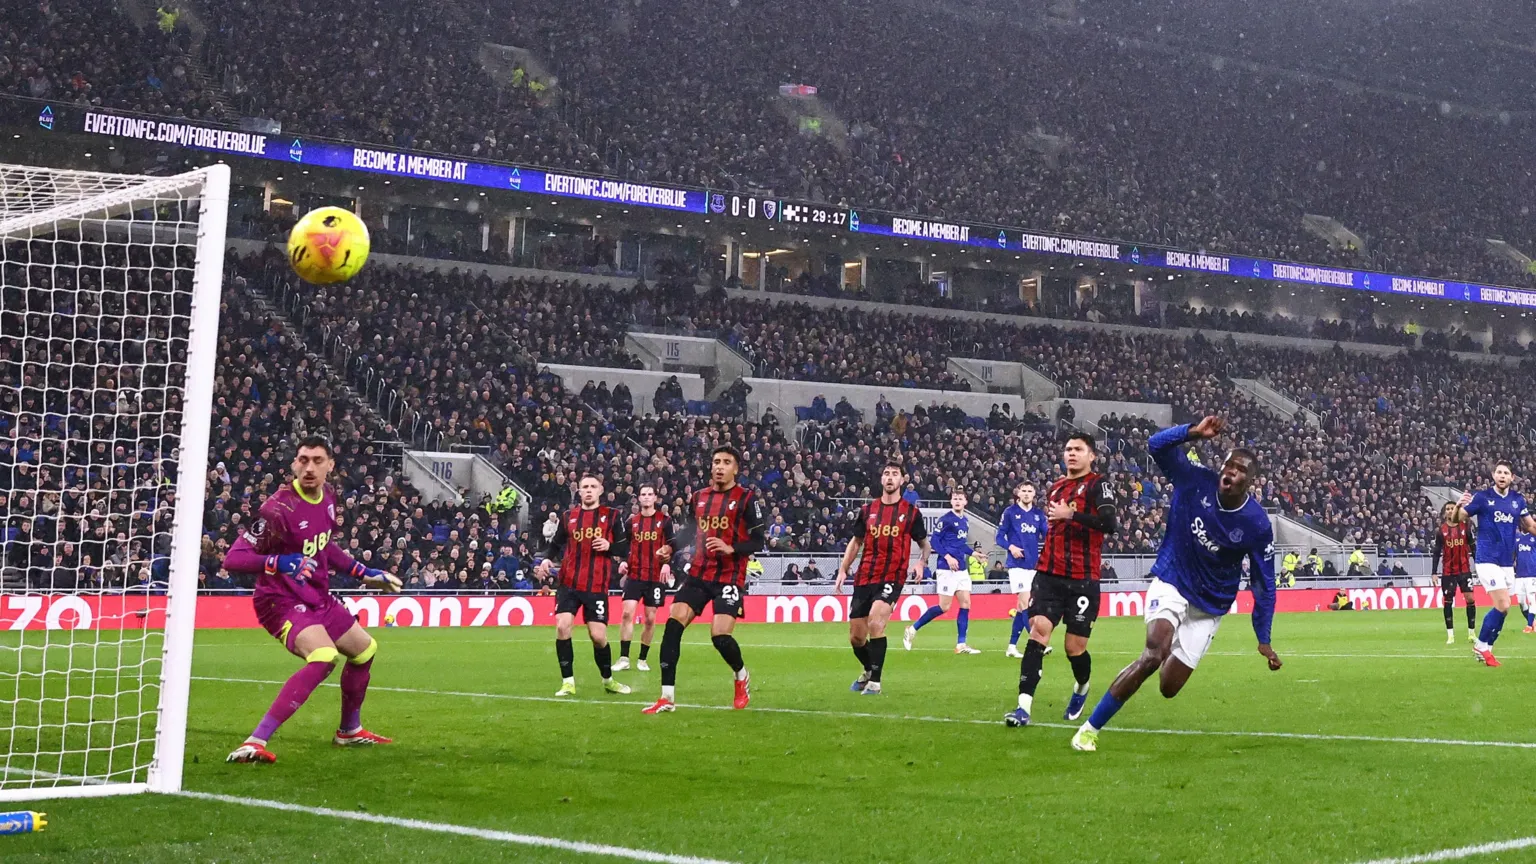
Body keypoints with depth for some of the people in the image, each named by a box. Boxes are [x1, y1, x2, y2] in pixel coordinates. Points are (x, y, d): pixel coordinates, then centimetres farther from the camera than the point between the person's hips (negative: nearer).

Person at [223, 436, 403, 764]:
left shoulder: (328, 496, 1)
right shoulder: (280, 508, -24)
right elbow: (233, 559, -27)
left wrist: (364, 573, 20)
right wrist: (280, 562, -42)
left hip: (318, 598, 9)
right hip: (282, 601, -9)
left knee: (365, 649, 25)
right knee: (324, 657, -34)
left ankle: (349, 730, 48)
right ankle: (255, 743, -36)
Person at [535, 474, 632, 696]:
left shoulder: (613, 516, 3)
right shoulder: (569, 516, 9)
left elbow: (625, 548, 3)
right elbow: (556, 543, 18)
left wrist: (609, 546, -17)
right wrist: (547, 559, -1)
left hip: (597, 585, -2)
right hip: (569, 583, 2)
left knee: (598, 636, -3)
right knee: (562, 626, -15)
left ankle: (608, 680, 21)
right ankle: (568, 682, -3)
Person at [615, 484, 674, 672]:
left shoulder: (665, 520, 2)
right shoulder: (632, 521, 8)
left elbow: (671, 545, -1)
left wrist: (667, 564, -17)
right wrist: (623, 562, -3)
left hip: (656, 576, -1)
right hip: (634, 575, 1)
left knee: (650, 618, 3)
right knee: (627, 613, -11)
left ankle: (642, 659, 15)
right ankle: (624, 658, -6)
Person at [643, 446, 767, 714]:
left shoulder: (746, 498, -3)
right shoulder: (699, 497, 13)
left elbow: (759, 541, -7)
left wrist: (731, 548, -22)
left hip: (729, 578, -5)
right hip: (698, 575, 5)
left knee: (720, 636, -17)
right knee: (673, 625, -12)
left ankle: (742, 677, 17)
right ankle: (667, 697, -8)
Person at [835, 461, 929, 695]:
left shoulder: (911, 512, 2)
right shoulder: (868, 510, 9)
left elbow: (924, 544, 11)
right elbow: (856, 542, 19)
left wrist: (920, 562, -10)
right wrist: (843, 570, 8)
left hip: (892, 578, -4)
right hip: (864, 578, 4)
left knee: (875, 623, -26)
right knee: (856, 637, 6)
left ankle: (875, 682, -16)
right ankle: (868, 670, 37)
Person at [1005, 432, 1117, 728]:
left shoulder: (1098, 484, -3)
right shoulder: (1056, 488, 17)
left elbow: (1109, 523, -19)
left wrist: (1071, 513, -20)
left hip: (1082, 579, -4)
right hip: (1049, 575, 4)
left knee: (1075, 647, 1)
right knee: (1038, 631, -13)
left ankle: (1082, 688, 35)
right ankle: (1024, 707, -20)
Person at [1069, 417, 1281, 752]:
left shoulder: (1257, 524, -15)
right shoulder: (1195, 482, -14)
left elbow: (1263, 583, -6)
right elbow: (1156, 445, -18)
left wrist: (1264, 640, -4)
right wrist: (1193, 432, -36)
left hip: (1210, 607, 2)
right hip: (1170, 584, -2)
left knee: (1168, 687, -2)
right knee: (1154, 654, -29)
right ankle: (1089, 729, -20)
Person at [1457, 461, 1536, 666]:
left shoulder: (1518, 500, 6)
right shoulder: (1482, 497, -7)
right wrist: (1459, 505, -28)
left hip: (1507, 562, 6)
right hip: (1488, 560, -6)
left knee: (1501, 608, 7)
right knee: (1503, 606, -15)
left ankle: (1484, 648, 19)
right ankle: (1481, 645, 1)